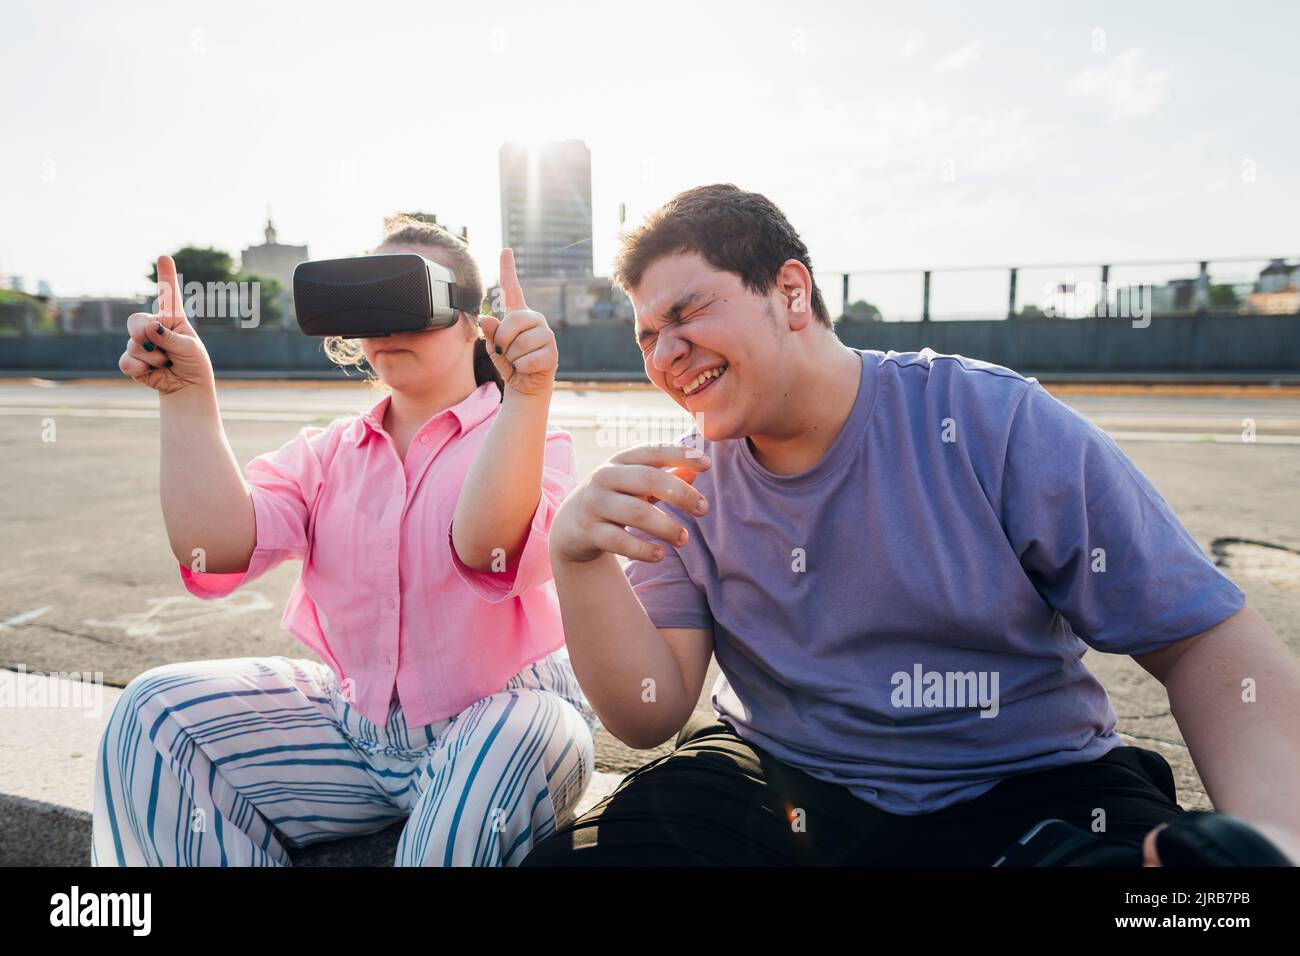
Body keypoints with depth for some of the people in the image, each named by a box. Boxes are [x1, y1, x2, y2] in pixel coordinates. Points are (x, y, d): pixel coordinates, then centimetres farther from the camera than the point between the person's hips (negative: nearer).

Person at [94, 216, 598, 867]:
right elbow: (216, 549, -10)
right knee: (156, 714, -8)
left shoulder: (522, 439, -5)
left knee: (509, 748, -37)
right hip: (356, 723, 5)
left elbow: (488, 545, -29)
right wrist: (187, 395, -14)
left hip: (500, 715, -4)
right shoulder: (326, 452, 8)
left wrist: (527, 395, -41)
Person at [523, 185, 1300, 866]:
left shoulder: (1001, 427, -13)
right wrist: (581, 560, -25)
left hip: (1023, 792, -1)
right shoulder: (687, 484, -3)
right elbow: (651, 715, -8)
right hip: (782, 787, 2)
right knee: (573, 853, -19)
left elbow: (1208, 640, -9)